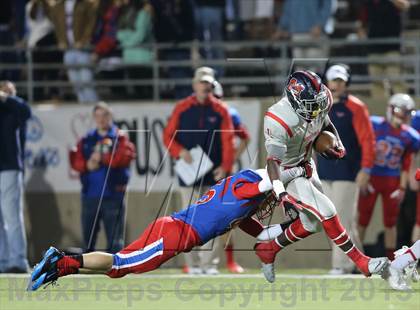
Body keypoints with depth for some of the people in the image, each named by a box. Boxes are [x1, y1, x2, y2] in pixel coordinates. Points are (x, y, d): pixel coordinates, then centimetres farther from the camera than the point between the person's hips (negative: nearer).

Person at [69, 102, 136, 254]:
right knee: (88, 235, 10)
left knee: (115, 238, -7)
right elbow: (75, 160, 6)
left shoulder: (120, 137, 5)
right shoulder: (86, 140, 16)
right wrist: (87, 165, -13)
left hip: (113, 194, -4)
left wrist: (102, 158, -12)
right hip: (90, 194, 4)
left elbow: (125, 156, -13)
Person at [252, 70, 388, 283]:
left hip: (306, 165, 9)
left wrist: (337, 144, -4)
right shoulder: (279, 121, -34)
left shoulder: (319, 104, -11)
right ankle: (361, 262, -9)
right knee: (326, 212, -17)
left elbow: (326, 125, 13)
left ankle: (267, 250, 31)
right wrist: (280, 192, -52)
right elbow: (273, 160, -39)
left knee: (311, 224, 14)